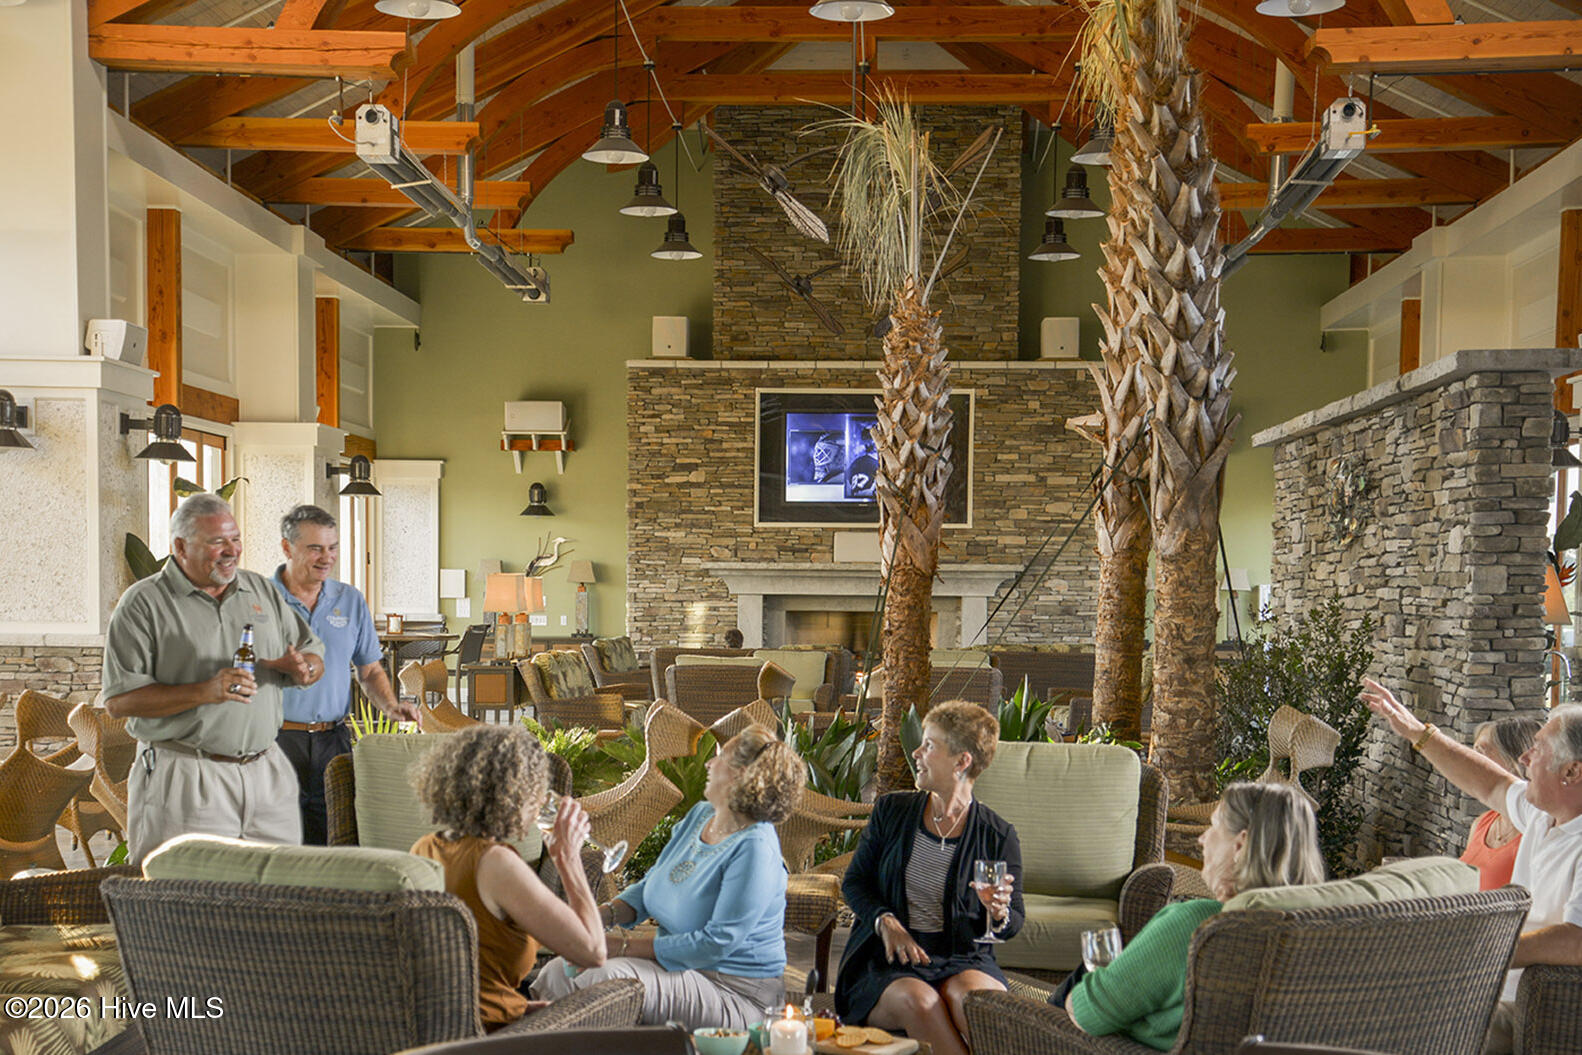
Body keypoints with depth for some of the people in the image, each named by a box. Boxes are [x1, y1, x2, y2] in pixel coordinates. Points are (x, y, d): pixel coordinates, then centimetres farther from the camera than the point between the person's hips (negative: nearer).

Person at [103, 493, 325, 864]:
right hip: (185, 778, -4)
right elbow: (119, 700, -9)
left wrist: (301, 668, -6)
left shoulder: (263, 591, 14)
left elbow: (314, 655, 19)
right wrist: (205, 691, -19)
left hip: (266, 772, 5)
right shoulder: (143, 603, -2)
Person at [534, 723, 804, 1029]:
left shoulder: (754, 848, -20)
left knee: (607, 980, -29)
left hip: (734, 993, -9)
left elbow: (716, 943, -22)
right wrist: (606, 913, -4)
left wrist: (625, 946, -19)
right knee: (556, 973, -5)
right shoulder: (699, 815, 10)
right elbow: (650, 886, 18)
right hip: (674, 964, 9)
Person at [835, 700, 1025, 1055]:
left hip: (962, 959, -1)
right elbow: (855, 882, 12)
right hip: (887, 960, 1)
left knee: (971, 996, -37)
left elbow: (1013, 924, 9)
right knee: (918, 1000, -34)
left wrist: (999, 914, -16)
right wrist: (885, 922, -7)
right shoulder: (891, 811, 9)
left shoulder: (998, 836, 2)